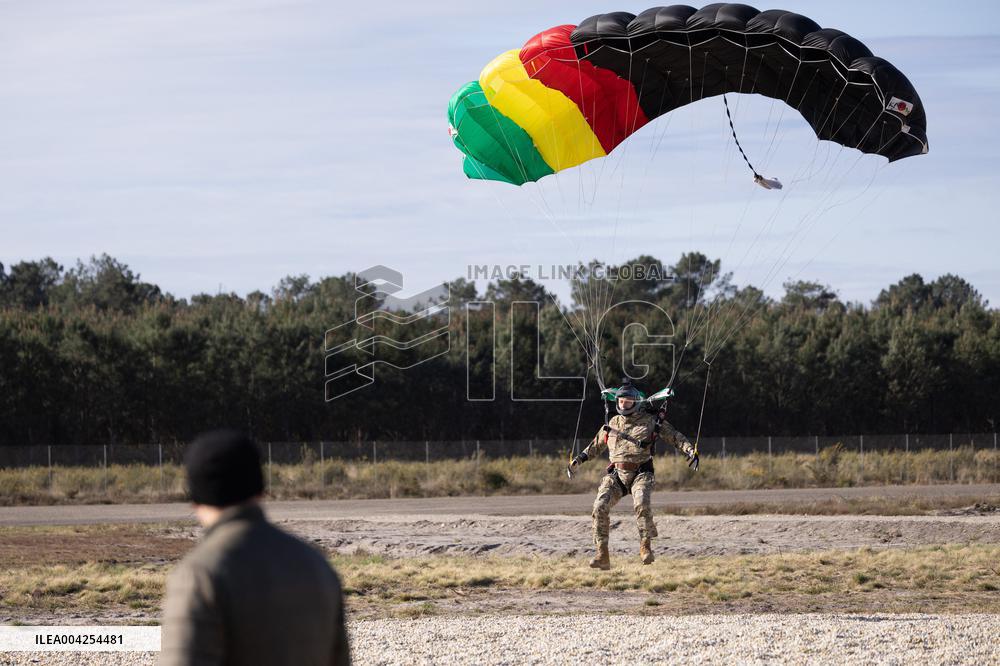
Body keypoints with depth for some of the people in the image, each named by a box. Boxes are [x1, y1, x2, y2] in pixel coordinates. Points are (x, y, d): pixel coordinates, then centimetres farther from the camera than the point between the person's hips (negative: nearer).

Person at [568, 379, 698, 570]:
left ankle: (645, 547, -18)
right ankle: (602, 556, -16)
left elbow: (675, 437, 5)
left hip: (641, 473, -3)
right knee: (600, 506, -19)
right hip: (616, 475, 3)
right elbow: (597, 445, 31)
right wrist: (579, 459, 22)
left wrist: (691, 451, -10)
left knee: (641, 503, -33)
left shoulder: (651, 422, 5)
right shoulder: (613, 423, 17)